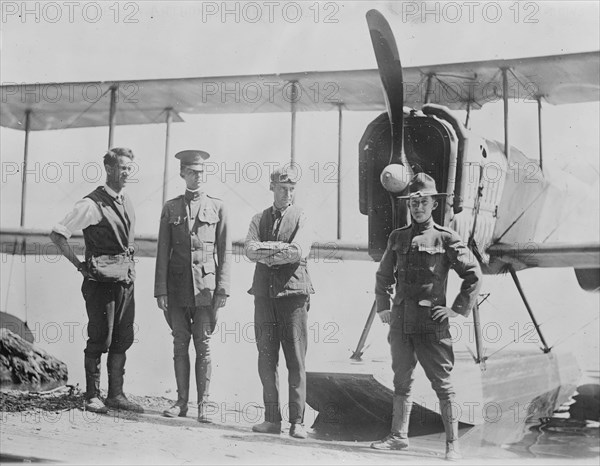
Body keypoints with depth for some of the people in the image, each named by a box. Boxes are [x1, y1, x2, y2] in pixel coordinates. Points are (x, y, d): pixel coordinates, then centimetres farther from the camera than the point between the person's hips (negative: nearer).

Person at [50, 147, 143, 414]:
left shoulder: (126, 202, 12)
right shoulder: (92, 204, -11)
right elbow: (57, 234, -11)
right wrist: (79, 265, -10)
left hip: (126, 279, 7)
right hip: (101, 280, -7)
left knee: (122, 339, 8)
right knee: (100, 339, -3)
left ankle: (116, 395, 16)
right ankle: (92, 397, 7)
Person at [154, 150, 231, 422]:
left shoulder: (217, 207, 6)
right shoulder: (170, 208, 9)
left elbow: (225, 252, 5)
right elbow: (163, 252, 7)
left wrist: (223, 289, -3)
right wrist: (160, 290, 1)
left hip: (206, 286, -2)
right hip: (178, 286, 2)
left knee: (204, 345, -2)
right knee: (180, 344, 5)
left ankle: (203, 404, 5)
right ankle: (181, 402, 13)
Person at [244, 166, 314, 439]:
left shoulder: (301, 218, 5)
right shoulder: (259, 219, 14)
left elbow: (300, 251, -12)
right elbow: (250, 250, -2)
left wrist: (266, 253, -7)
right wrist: (282, 247, -12)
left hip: (293, 293, -3)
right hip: (265, 294, 3)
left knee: (296, 361, -3)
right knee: (266, 359, 3)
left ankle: (297, 421, 2)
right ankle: (272, 419, 10)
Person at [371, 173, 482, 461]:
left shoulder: (446, 239, -2)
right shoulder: (397, 237, 11)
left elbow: (474, 274, 1)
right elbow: (383, 275, 23)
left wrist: (458, 309, -2)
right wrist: (382, 307, 14)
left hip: (431, 321, -4)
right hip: (401, 321, 4)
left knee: (442, 383, -1)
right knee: (401, 381, 11)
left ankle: (452, 443, 5)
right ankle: (398, 437, 22)